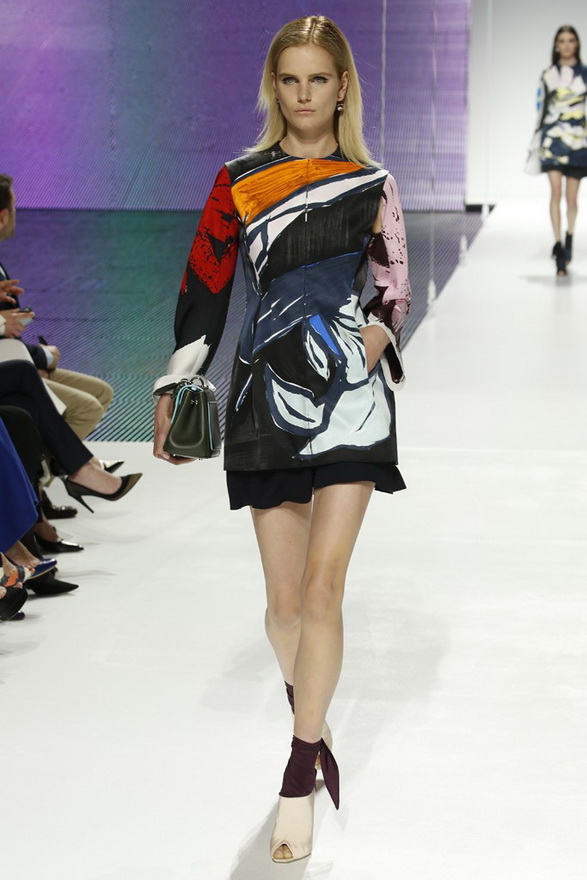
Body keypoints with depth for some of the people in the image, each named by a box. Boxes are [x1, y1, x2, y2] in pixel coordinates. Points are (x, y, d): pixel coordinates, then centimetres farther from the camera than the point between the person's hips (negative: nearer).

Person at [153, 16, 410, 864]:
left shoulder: (372, 184, 6)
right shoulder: (240, 181, 4)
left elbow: (395, 286, 14)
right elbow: (204, 287, 4)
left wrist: (379, 328, -8)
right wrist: (174, 388, -2)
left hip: (349, 397, -1)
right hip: (267, 396, 1)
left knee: (322, 588, -10)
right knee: (284, 601, 3)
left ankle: (300, 772, 0)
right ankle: (312, 721, 31)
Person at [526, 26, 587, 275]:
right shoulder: (548, 75, 6)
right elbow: (541, 109, 8)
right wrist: (535, 143, 6)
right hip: (553, 138, -1)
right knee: (555, 192, -13)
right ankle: (558, 244, -18)